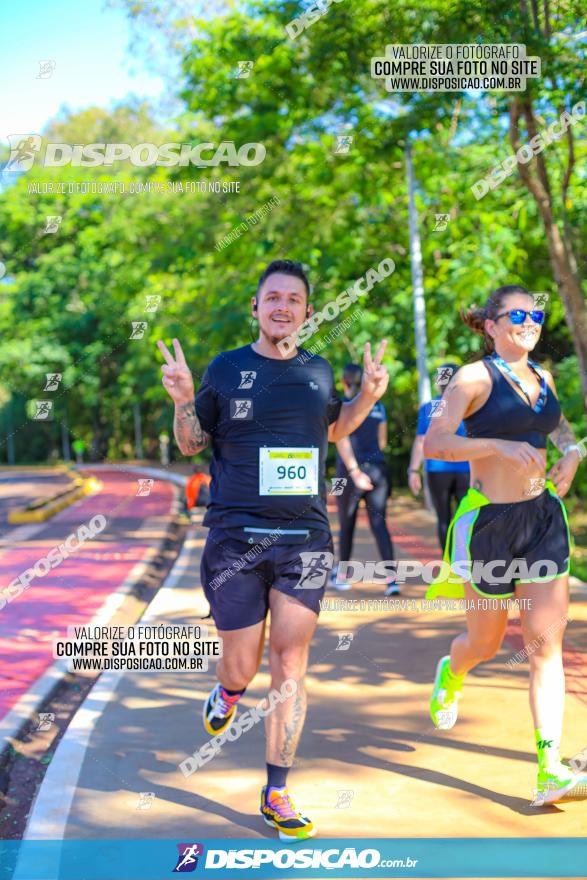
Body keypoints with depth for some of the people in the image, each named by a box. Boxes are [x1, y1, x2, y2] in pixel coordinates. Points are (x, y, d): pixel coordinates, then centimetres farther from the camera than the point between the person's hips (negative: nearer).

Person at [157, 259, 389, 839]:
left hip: (306, 537, 2)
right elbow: (190, 444, 9)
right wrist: (182, 399, -10)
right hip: (236, 538, -2)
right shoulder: (227, 369, 1)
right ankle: (228, 692, 41)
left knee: (290, 666, 1)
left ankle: (276, 794, 14)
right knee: (243, 666, 1)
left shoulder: (319, 371, 9)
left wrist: (367, 397, 9)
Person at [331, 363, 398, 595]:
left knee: (346, 524, 13)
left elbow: (341, 441, -17)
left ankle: (341, 576, 28)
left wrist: (355, 472, -21)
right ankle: (391, 578, -18)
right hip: (377, 469, 3)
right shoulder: (378, 405, 9)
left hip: (350, 471, -3)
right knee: (379, 524, -2)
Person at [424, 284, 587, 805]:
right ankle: (451, 675, 48)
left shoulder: (543, 378, 10)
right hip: (489, 520, -4)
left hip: (543, 516, 5)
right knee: (486, 643, 11)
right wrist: (499, 446, -27)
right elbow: (434, 443, -17)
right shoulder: (475, 377, -8)